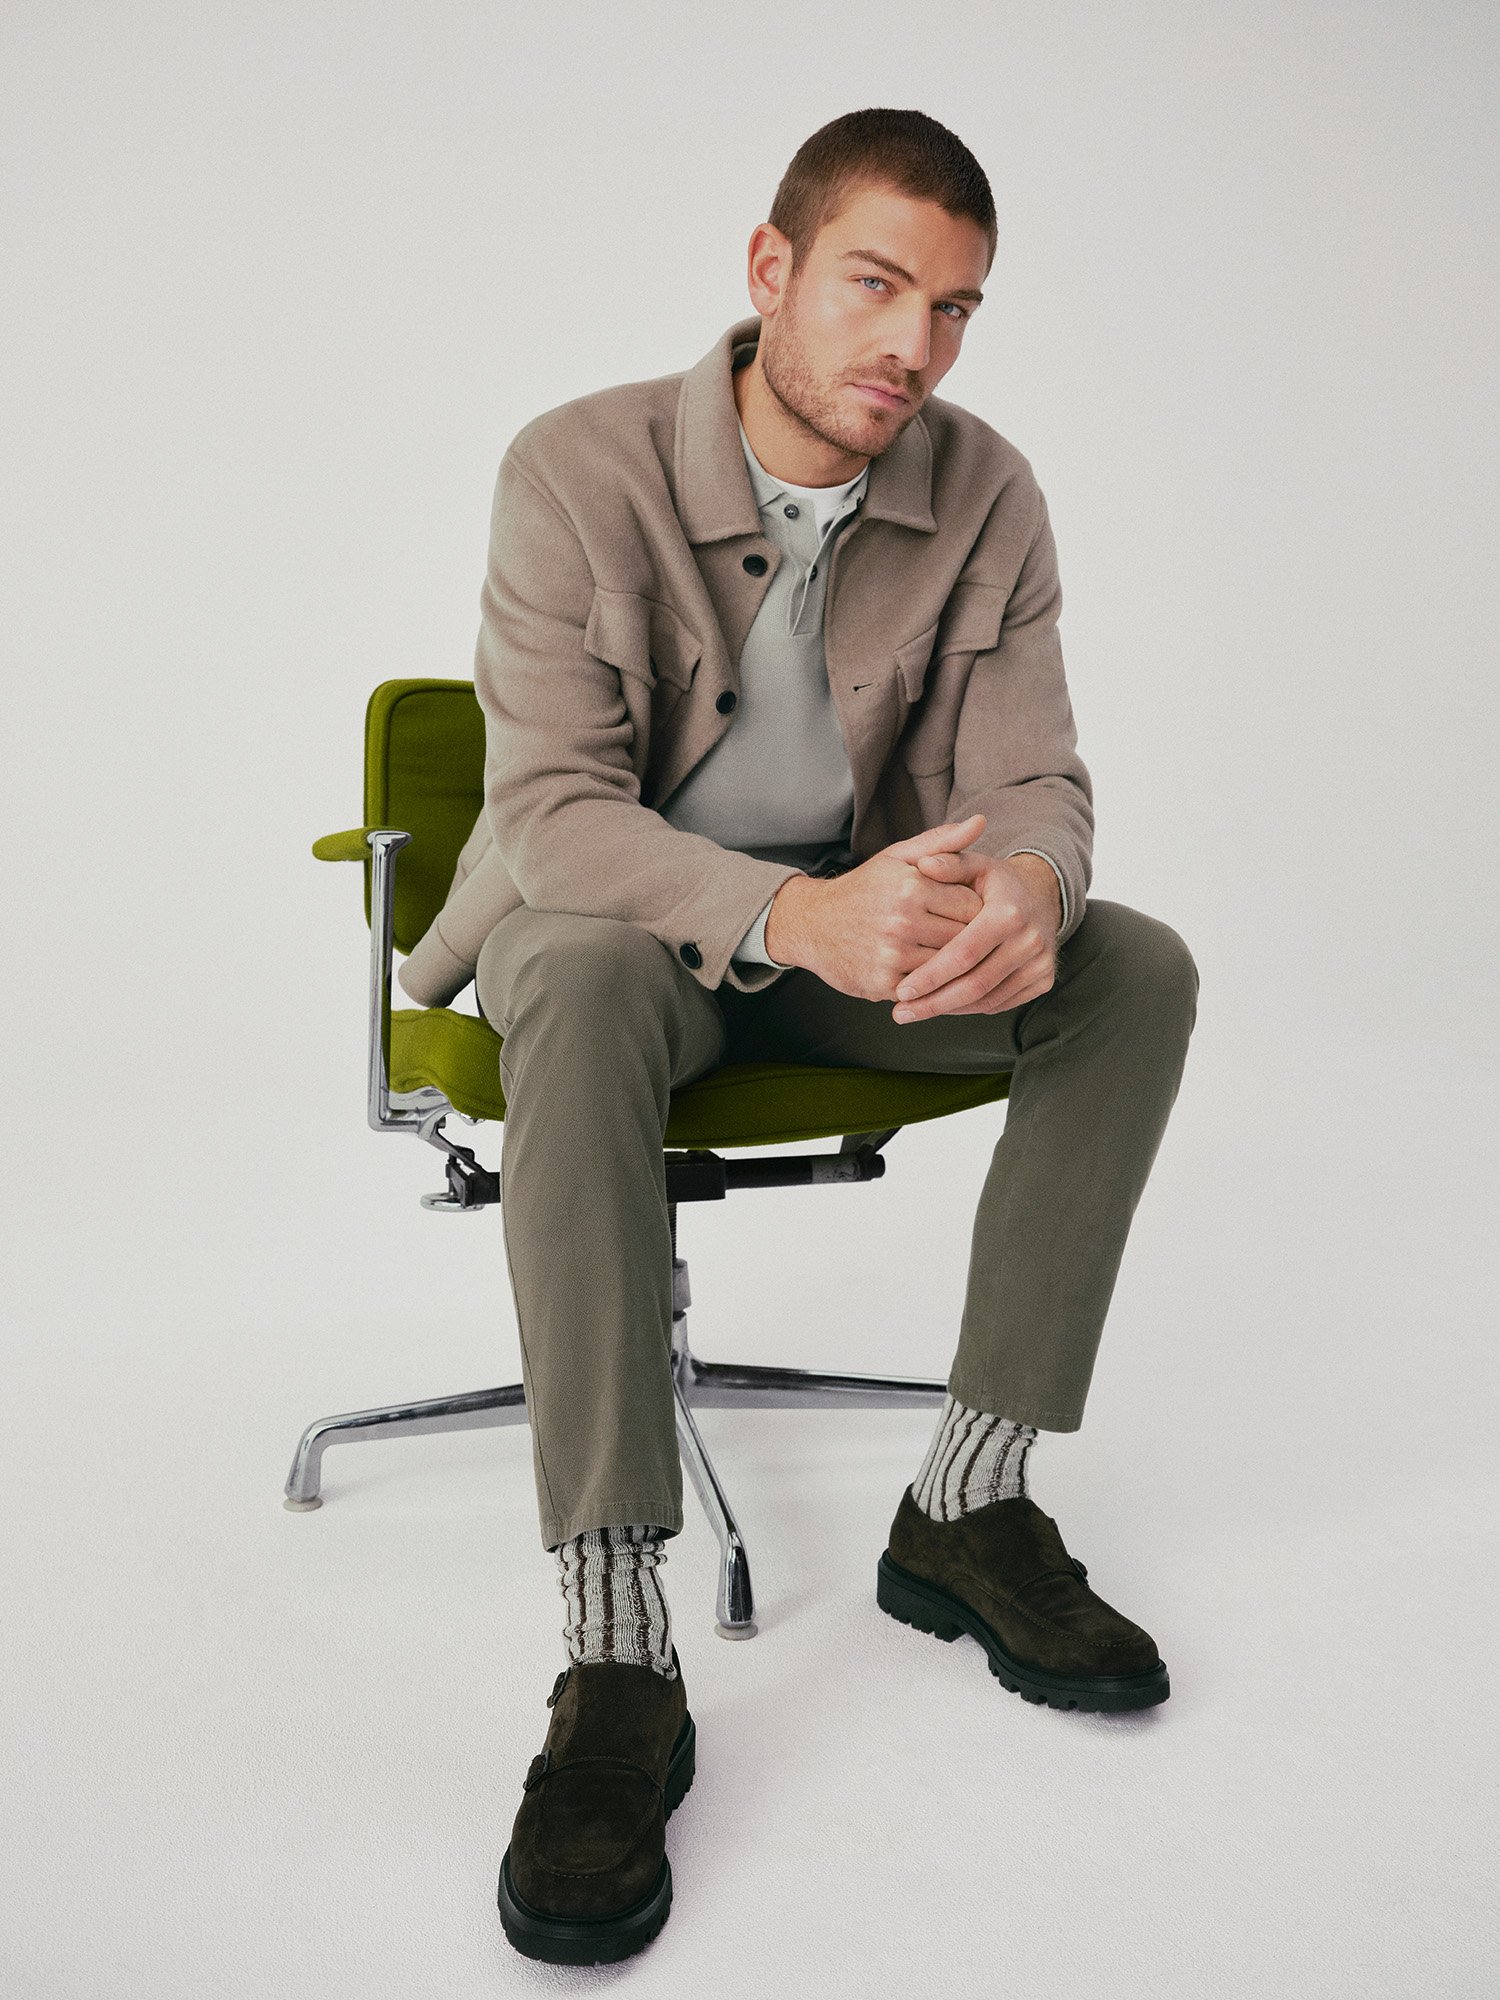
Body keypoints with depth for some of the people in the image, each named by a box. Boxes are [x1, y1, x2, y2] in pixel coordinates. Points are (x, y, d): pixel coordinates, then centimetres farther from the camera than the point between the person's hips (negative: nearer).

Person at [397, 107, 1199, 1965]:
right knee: (586, 984, -39)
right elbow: (553, 806, -24)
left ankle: (965, 1505, -13)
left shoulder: (987, 497, -5)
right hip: (609, 908, -4)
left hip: (857, 918, 4)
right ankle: (616, 1656, -38)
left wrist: (1026, 883, -35)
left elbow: (1032, 777, -8)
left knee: (1138, 966, -19)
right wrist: (795, 912, -43)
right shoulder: (579, 468, -17)